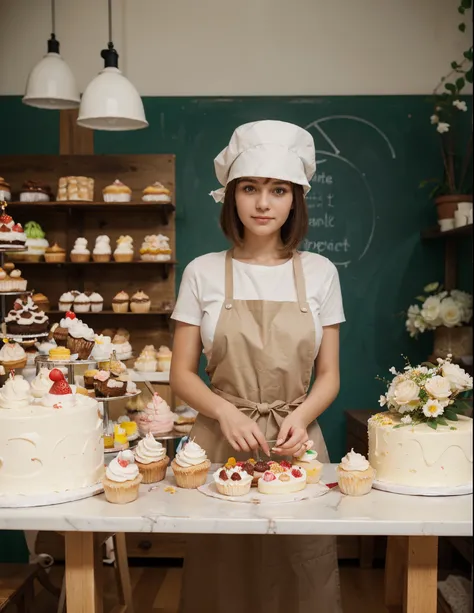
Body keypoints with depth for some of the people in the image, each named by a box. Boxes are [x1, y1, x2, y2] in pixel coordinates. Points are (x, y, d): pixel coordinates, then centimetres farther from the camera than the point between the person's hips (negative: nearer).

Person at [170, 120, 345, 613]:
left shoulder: (319, 272, 2)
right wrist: (226, 412, -16)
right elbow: (181, 374, 1)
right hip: (221, 444, 0)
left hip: (295, 444, 1)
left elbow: (328, 376, 4)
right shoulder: (203, 272, -1)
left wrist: (300, 416, -15)